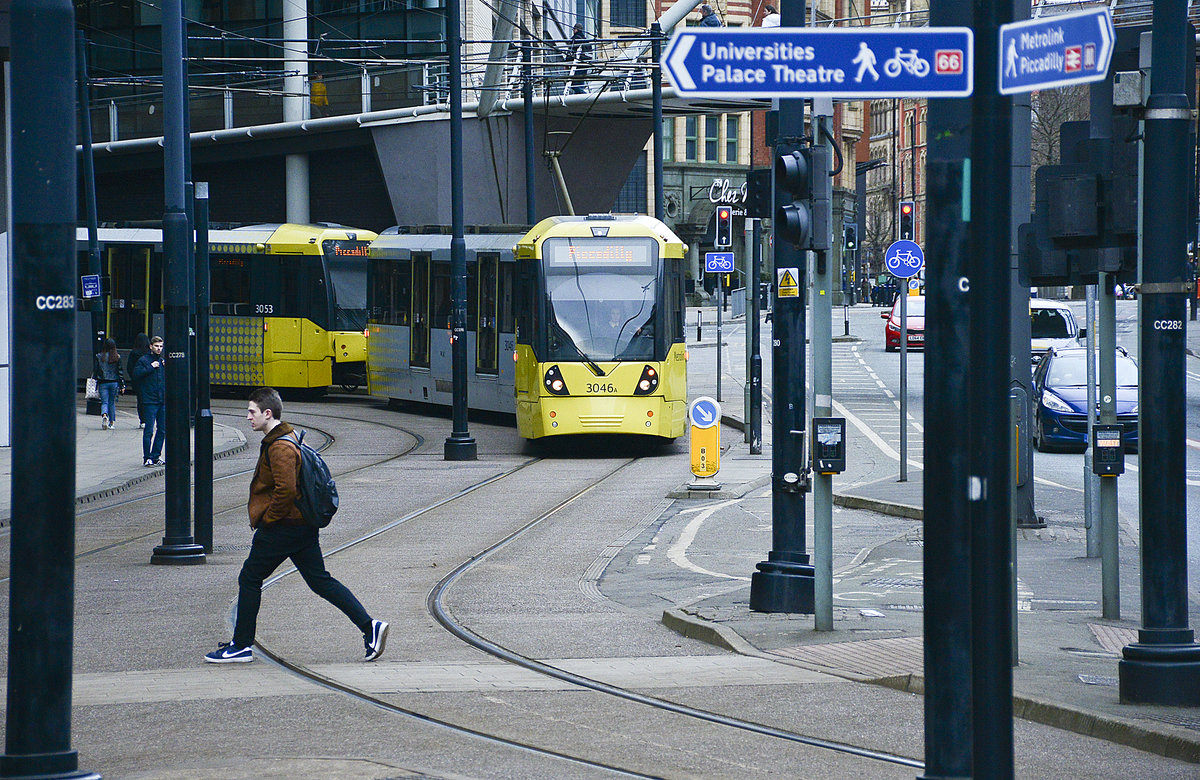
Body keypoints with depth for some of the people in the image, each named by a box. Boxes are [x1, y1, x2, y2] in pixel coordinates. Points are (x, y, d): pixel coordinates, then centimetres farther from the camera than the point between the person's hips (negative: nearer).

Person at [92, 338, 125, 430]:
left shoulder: (99, 357, -4)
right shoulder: (117, 358, -3)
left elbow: (95, 370, 0)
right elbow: (120, 371, -1)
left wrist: (95, 381, 11)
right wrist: (122, 385, 4)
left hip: (103, 383, -1)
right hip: (114, 382, 1)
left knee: (104, 402, 0)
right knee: (112, 402, 13)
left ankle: (104, 415, -29)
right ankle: (111, 422, 16)